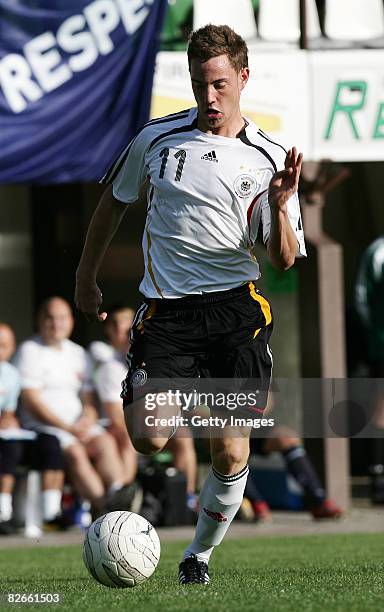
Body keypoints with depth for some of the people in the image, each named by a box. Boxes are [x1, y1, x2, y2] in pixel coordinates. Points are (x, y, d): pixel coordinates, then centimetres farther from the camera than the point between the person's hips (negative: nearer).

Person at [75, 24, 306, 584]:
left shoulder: (269, 158, 3)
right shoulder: (157, 139, 3)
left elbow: (284, 260, 4)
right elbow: (114, 201, 20)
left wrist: (281, 205, -15)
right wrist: (86, 279, 21)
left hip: (236, 307, 0)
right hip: (165, 308, 0)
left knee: (230, 454, -6)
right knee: (148, 439, -18)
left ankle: (200, 553, 17)